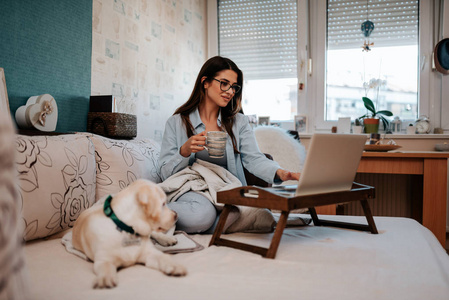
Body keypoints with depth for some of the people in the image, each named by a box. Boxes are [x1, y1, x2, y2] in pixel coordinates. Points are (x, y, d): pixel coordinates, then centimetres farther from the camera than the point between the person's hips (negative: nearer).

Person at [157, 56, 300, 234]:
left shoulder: (239, 122, 13)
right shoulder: (176, 123, 6)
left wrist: (280, 173, -22)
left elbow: (254, 159, -2)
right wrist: (185, 151, -17)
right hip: (190, 191, -2)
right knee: (202, 214, -37)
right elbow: (165, 173, 3)